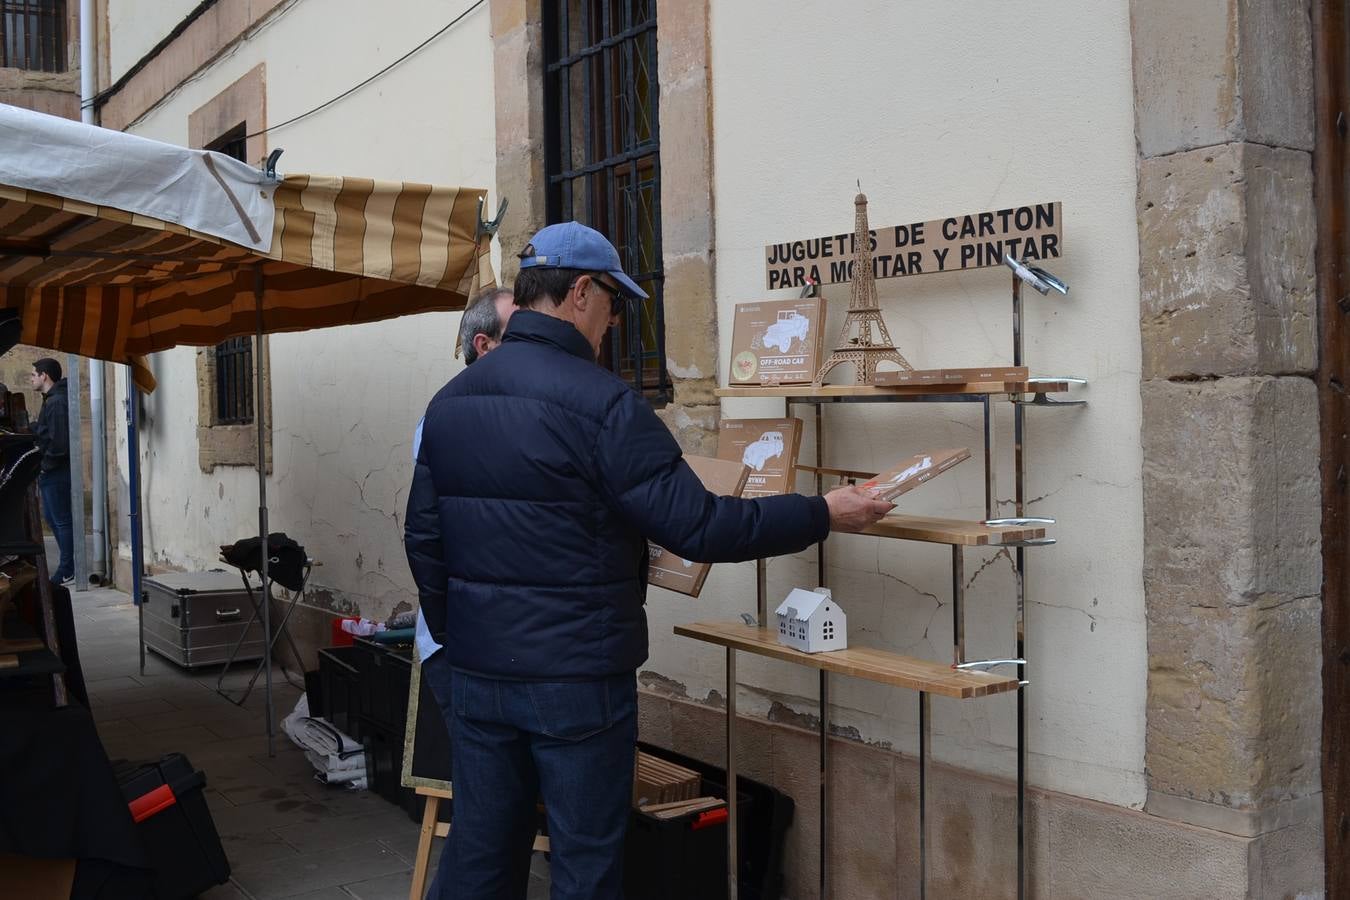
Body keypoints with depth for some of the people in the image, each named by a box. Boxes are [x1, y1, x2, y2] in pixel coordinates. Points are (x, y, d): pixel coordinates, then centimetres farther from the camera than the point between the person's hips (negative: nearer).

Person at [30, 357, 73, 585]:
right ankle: (68, 565, 24)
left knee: (62, 520, -4)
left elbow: (59, 441, -23)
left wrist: (46, 465, -15)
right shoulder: (51, 400, 14)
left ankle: (67, 572, 3)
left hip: (57, 473, -10)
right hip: (51, 473, 10)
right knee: (51, 517, 17)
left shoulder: (57, 402, -18)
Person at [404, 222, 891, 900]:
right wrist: (822, 515, -8)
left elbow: (423, 539, 10)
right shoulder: (601, 403, -16)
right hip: (577, 676, -6)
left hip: (476, 670, 7)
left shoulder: (449, 401, 6)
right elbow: (699, 528, -18)